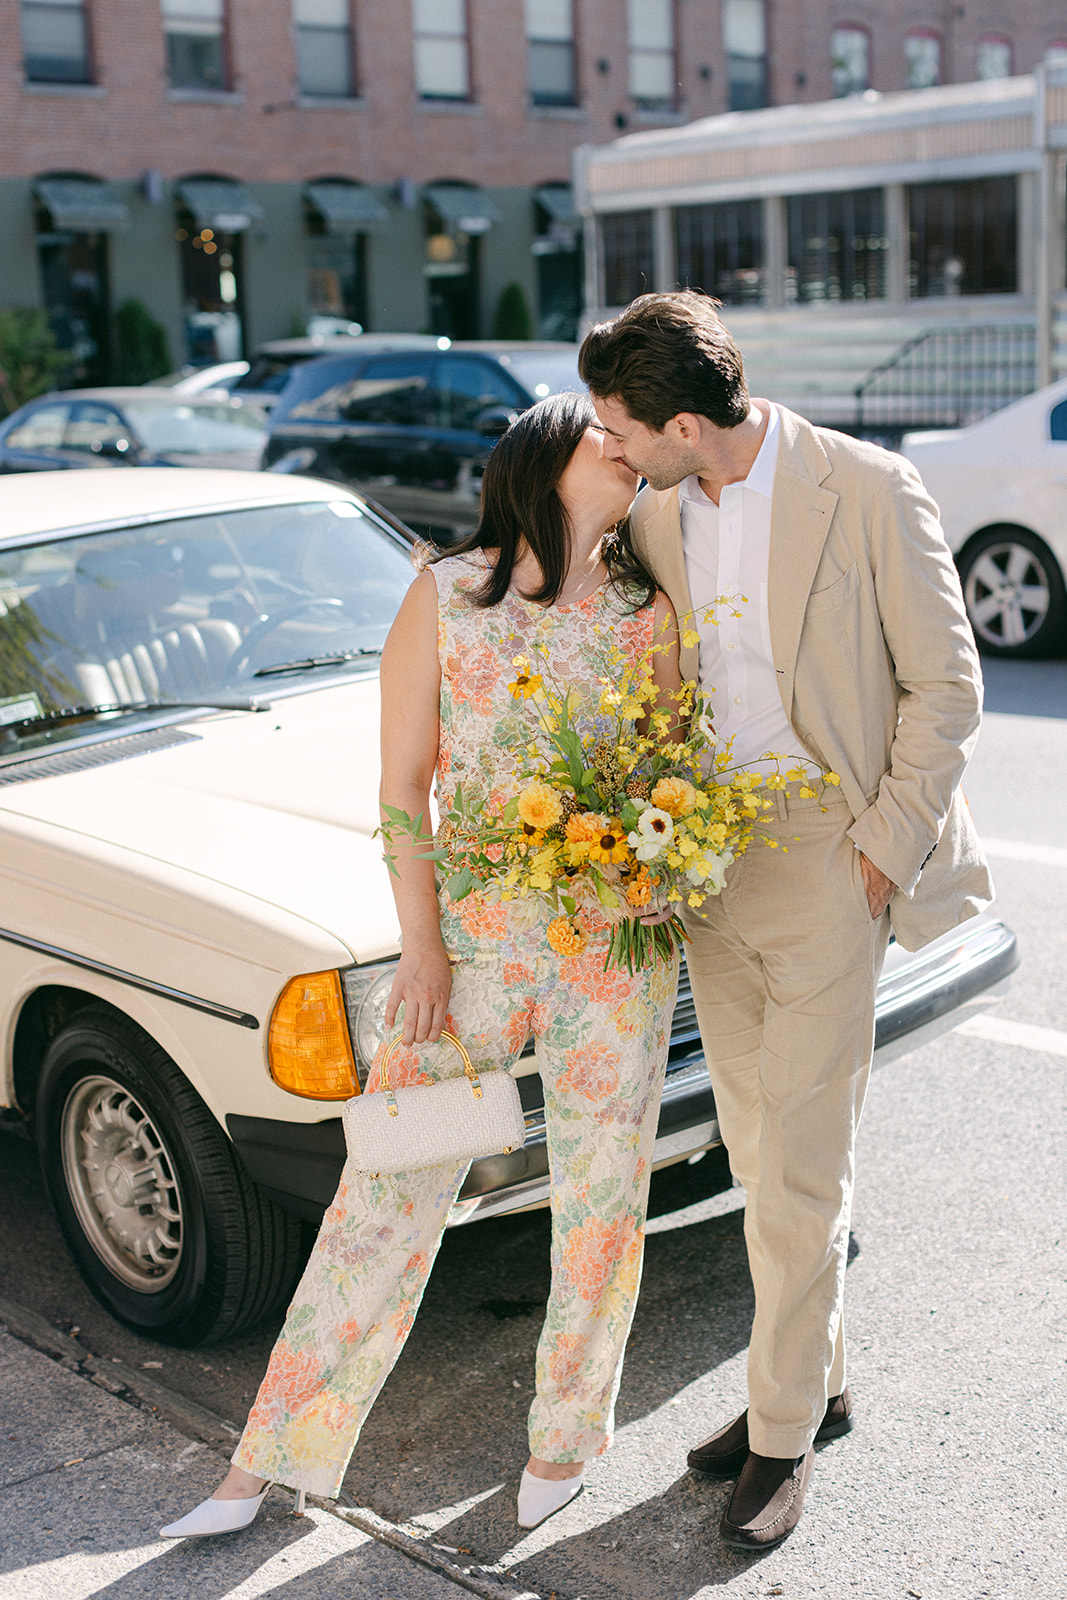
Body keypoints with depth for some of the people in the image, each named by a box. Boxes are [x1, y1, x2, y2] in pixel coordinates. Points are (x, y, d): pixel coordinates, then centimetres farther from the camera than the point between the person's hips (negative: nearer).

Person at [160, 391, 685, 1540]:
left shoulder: (651, 607, 4)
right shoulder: (446, 596, -2)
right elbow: (403, 786, -2)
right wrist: (421, 947, -7)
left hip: (619, 946, 2)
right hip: (471, 939, -1)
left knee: (601, 1197, 10)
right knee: (387, 1196, 4)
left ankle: (565, 1434, 34)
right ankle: (268, 1458, 19)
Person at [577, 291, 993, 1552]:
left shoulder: (868, 491, -13)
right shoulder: (657, 513, 5)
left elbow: (945, 687, -8)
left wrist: (882, 847, -11)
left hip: (826, 847, -6)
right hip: (706, 846, 6)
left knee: (798, 1163, -1)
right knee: (758, 1150, 15)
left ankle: (783, 1432, 17)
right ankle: (817, 1378, 33)